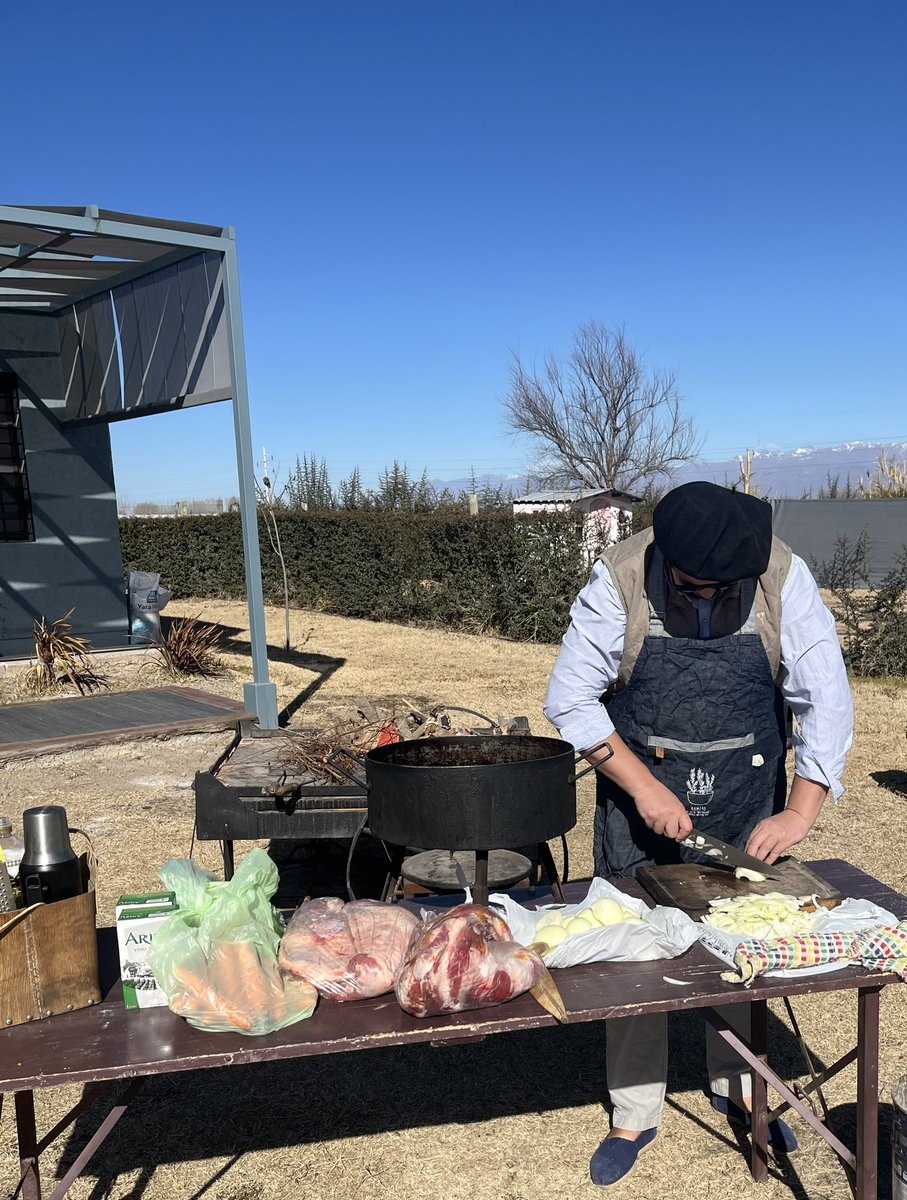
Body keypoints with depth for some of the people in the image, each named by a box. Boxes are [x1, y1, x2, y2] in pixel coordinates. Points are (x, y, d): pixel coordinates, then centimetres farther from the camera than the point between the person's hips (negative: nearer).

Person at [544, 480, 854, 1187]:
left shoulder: (783, 579, -15)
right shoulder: (620, 580, -19)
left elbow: (826, 700, -13)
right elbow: (570, 699, -15)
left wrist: (801, 812, -21)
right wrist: (644, 786, -19)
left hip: (748, 806, 2)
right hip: (640, 796, -1)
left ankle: (738, 1088, 40)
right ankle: (635, 1116, 25)